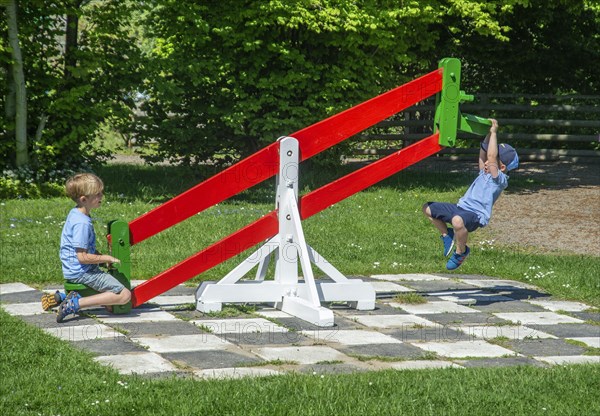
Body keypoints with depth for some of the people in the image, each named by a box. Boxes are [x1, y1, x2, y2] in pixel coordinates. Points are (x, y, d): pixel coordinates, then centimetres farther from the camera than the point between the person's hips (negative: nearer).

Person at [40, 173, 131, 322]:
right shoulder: (82, 223, -22)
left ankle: (61, 298, 10)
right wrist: (106, 258, -11)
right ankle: (75, 304, -18)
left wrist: (100, 257, 12)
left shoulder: (74, 214, 9)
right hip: (82, 272, -10)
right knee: (124, 295, -15)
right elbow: (82, 257, -23)